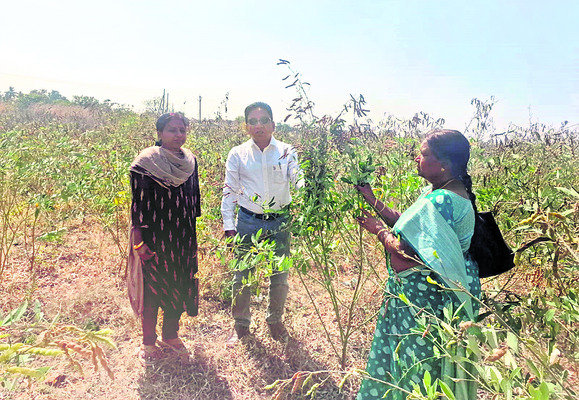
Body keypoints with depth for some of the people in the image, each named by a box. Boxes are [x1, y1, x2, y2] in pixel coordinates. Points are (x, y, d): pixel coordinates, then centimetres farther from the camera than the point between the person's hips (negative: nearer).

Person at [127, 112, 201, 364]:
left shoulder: (190, 162, 5)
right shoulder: (145, 163, -11)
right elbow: (138, 204, -11)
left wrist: (193, 238, 13)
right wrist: (139, 242, -14)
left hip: (183, 238, 5)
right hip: (154, 237, -5)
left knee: (179, 287, 14)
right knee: (153, 288, 6)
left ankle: (171, 335, 34)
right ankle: (149, 343, 26)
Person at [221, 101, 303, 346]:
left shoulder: (286, 152, 0)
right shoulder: (238, 154, 0)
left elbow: (298, 179, -8)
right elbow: (229, 192, 2)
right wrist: (228, 225, -2)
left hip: (280, 221, 1)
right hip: (248, 221, 0)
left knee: (280, 276, 12)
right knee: (242, 276, 9)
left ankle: (275, 321, 37)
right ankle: (241, 324, 32)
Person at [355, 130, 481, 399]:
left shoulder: (439, 201, -28)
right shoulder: (446, 191, 5)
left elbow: (403, 249, -28)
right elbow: (408, 225, 8)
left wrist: (378, 229, -11)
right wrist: (372, 200, 6)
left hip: (427, 299, -10)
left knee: (419, 362, 11)